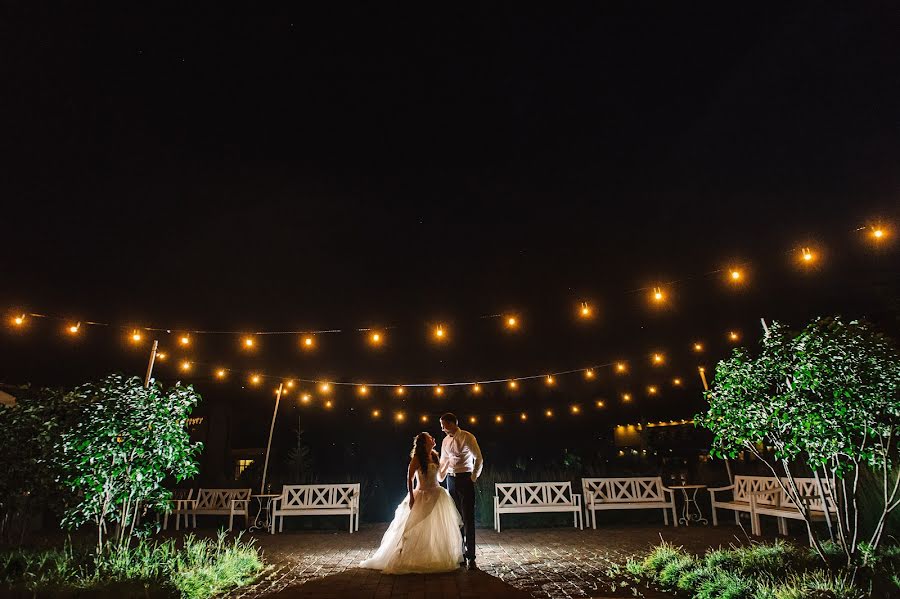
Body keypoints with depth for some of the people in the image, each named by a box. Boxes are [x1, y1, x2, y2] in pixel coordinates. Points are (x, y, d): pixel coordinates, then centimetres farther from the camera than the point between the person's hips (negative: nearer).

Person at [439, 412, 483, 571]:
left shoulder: (467, 437, -10)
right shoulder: (446, 441, 10)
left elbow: (479, 459, -10)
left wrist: (473, 478, -8)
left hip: (465, 479, -6)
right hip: (451, 480, 6)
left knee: (468, 519, -5)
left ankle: (470, 558, 0)